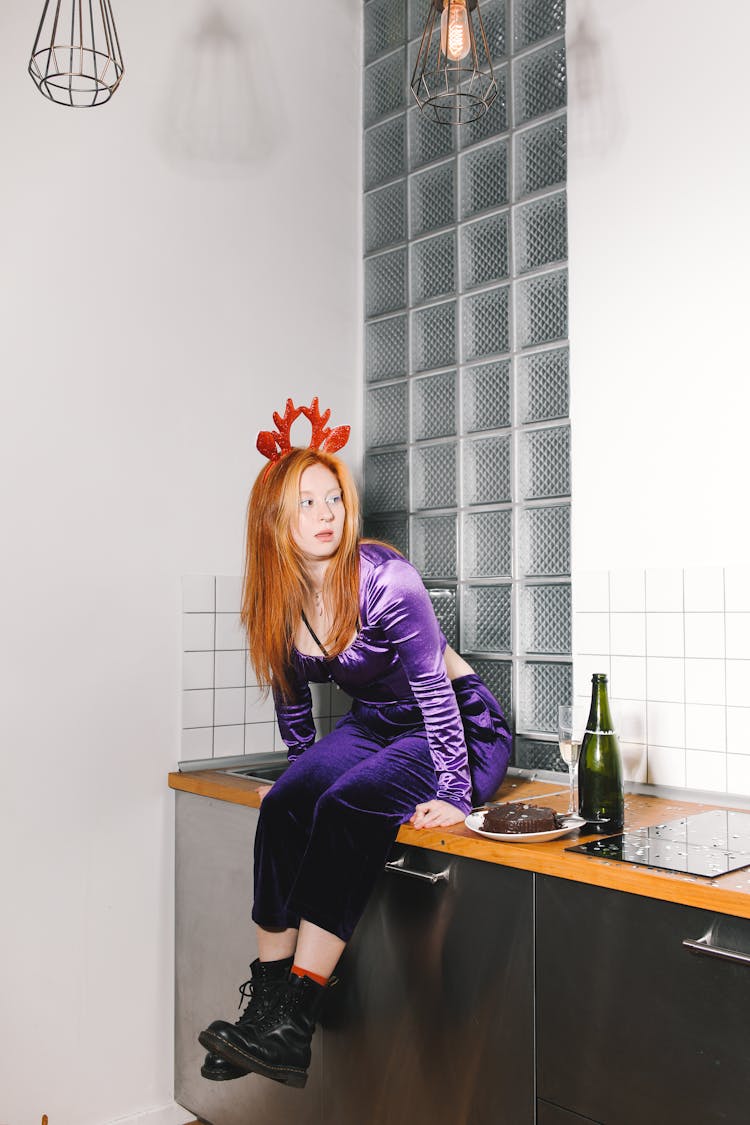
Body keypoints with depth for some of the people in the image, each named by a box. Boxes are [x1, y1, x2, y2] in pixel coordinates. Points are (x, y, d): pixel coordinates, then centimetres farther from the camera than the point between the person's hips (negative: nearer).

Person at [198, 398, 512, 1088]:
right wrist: (305, 766, 17)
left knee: (350, 804, -30)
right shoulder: (279, 601, -3)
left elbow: (435, 691, -24)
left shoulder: (385, 580, -22)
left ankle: (295, 1022, -30)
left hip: (457, 728, -6)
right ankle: (267, 998, -17)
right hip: (372, 727, 6)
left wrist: (453, 794, -27)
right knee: (283, 805, -20)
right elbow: (291, 691, 13)